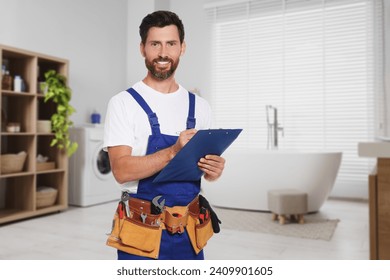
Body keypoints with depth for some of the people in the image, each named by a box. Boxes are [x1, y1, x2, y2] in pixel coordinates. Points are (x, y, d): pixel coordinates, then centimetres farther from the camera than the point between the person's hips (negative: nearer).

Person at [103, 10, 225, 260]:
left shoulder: (200, 106, 4)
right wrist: (173, 152, -30)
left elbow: (207, 162, 11)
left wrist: (214, 170, -11)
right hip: (143, 230, -4)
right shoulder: (124, 103, -9)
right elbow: (121, 170, -17)